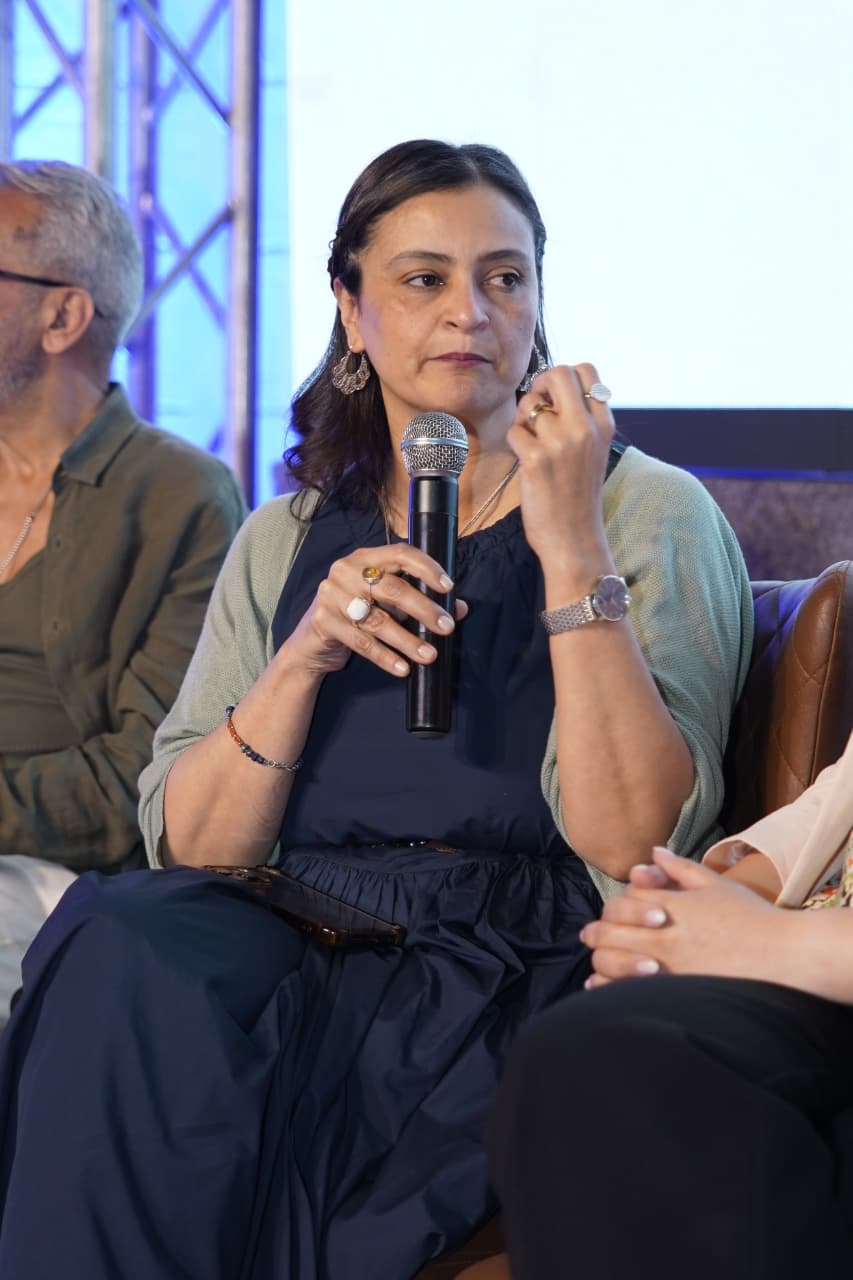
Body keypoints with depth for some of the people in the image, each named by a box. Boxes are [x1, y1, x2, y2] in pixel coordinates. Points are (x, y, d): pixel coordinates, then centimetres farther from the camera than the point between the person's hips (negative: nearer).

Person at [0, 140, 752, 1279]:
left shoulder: (650, 512, 4)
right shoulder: (286, 540, 16)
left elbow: (630, 846, -11)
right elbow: (188, 851, 5)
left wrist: (573, 549, -15)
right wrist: (304, 658, -10)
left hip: (512, 973, -4)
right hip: (297, 947, 4)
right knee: (125, 946, -29)